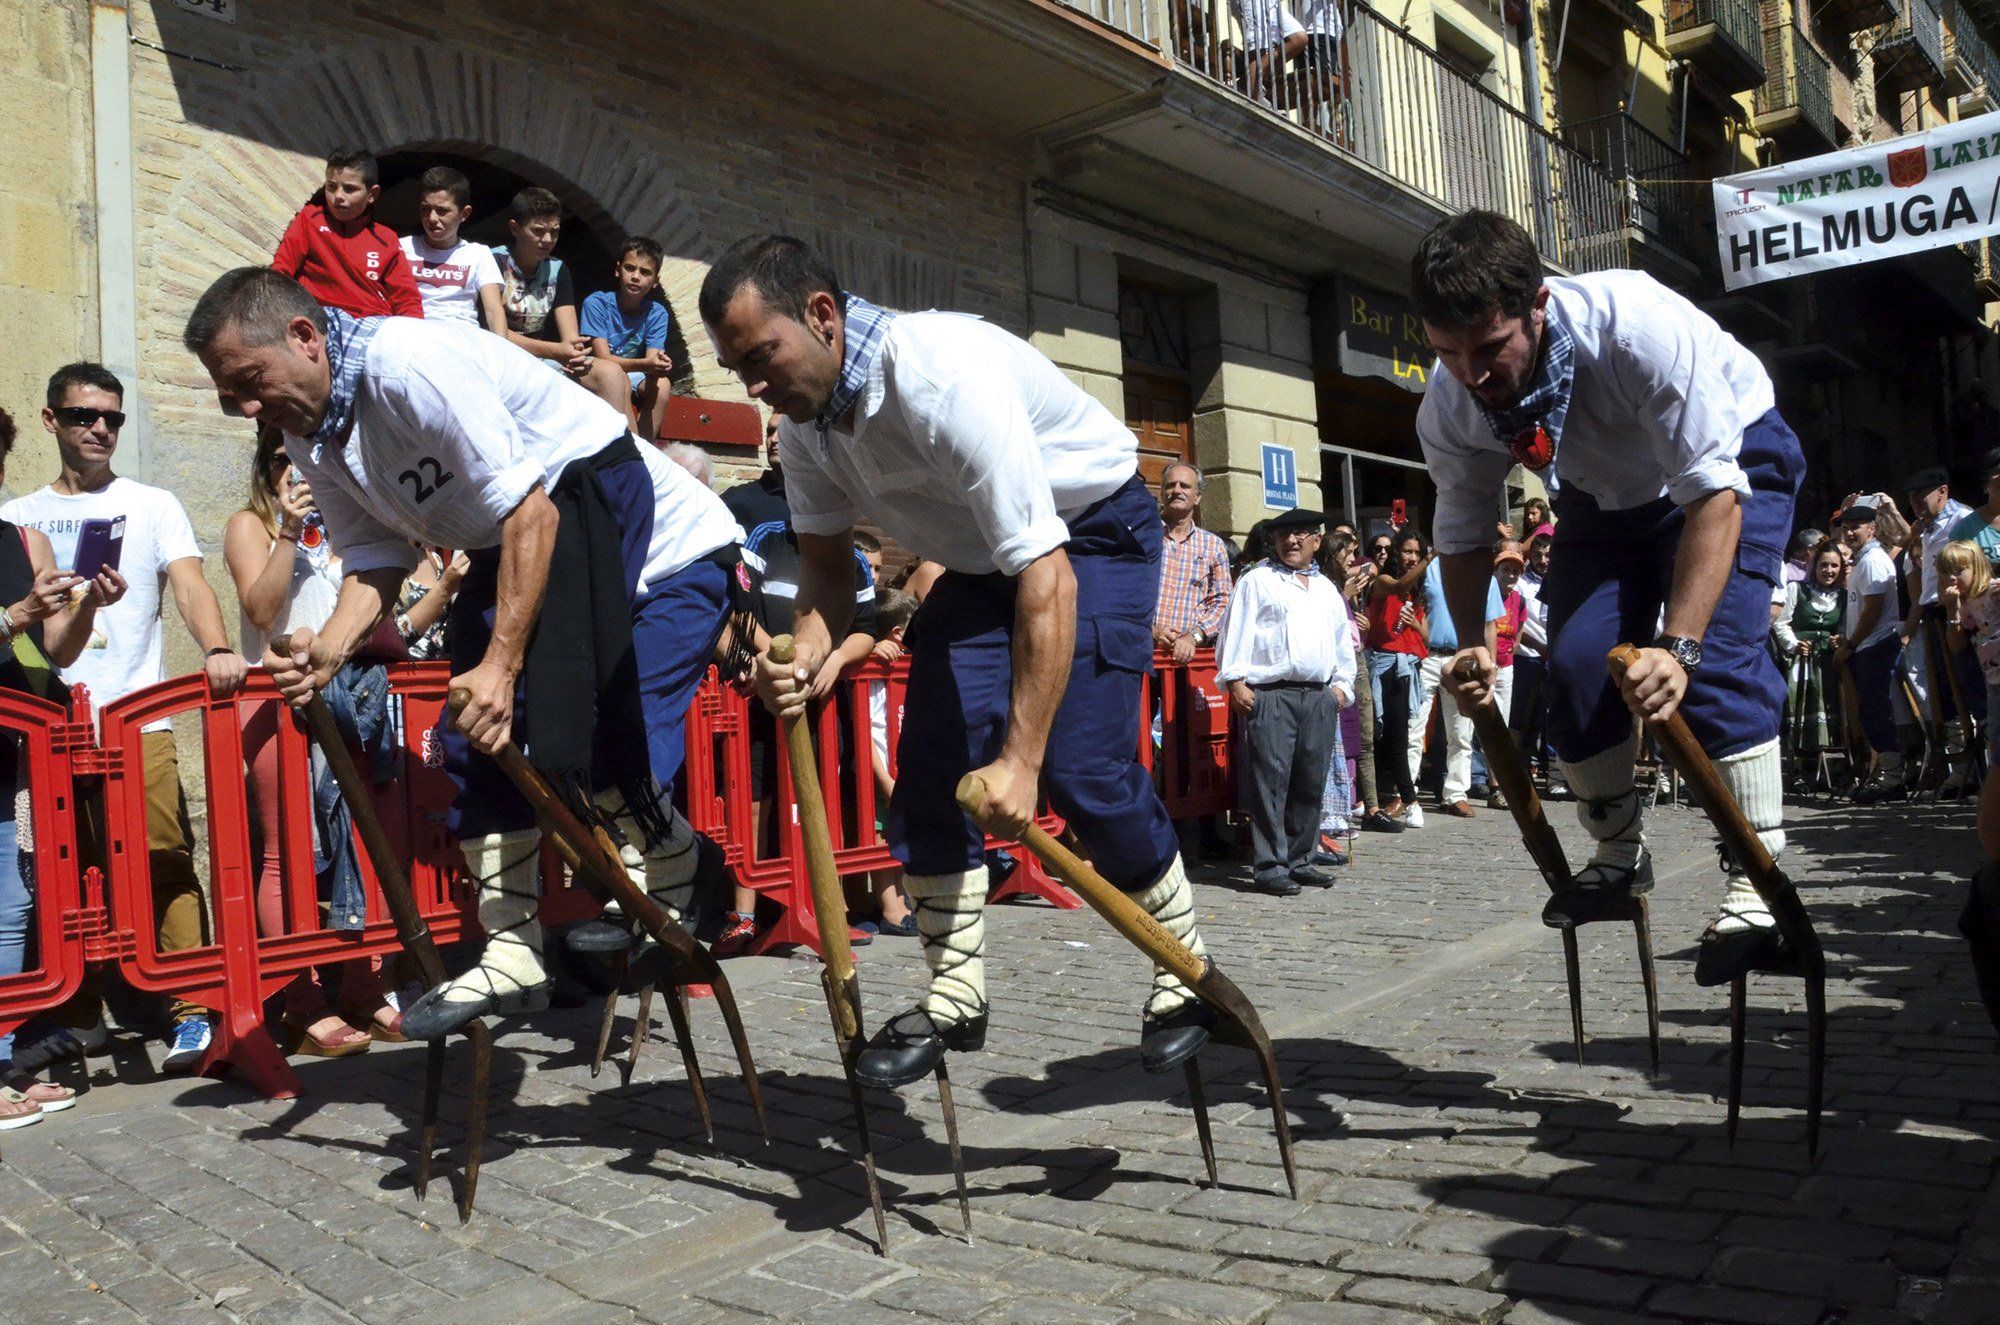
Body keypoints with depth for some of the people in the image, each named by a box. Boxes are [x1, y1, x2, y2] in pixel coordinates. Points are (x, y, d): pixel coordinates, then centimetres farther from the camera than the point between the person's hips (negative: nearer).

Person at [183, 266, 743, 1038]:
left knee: (607, 753, -18)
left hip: (666, 552, -9)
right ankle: (510, 953, 10)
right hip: (510, 557, 9)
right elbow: (374, 561, 3)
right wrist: (326, 650, -18)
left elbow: (532, 512, -28)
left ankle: (666, 905, 10)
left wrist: (502, 665, -28)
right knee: (474, 738, 0)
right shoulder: (311, 437, 3)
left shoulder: (412, 362, -26)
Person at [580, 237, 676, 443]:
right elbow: (603, 358, -24)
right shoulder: (596, 303, -16)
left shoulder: (657, 314, -6)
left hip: (632, 375, 3)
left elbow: (651, 361, -15)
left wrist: (658, 366, -43)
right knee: (617, 375, -35)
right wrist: (646, 364, -41)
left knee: (662, 385, -26)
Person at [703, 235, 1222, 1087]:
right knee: (932, 760, -4)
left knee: (1084, 769, -15)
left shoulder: (947, 374, -35)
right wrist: (806, 654, -24)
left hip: (1093, 531, -7)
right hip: (983, 558, 7)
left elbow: (1047, 576, -37)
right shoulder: (804, 418, -11)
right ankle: (955, 996, 10)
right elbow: (826, 561, 0)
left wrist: (1021, 759, -38)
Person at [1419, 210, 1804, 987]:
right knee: (1576, 662, -11)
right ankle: (1618, 854, 11)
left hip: (1731, 456, -4)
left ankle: (1756, 888, -13)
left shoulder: (1637, 325, -39)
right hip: (1609, 494, 4)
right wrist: (1470, 645, -23)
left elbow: (1715, 492, -37)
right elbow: (1461, 533, -7)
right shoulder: (1446, 411, -24)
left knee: (1719, 660, -22)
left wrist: (1677, 645, -46)